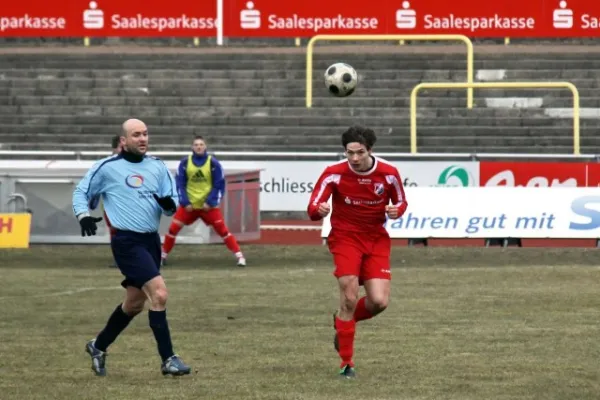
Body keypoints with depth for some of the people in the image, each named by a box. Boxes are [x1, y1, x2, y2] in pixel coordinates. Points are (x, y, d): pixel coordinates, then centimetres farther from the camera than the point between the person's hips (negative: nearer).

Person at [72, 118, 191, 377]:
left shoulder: (157, 167, 9)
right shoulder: (107, 167, -4)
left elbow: (172, 203, 10)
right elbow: (81, 192, 7)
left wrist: (169, 204, -13)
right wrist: (83, 215, -10)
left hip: (151, 240, 7)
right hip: (127, 241, -7)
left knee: (134, 303, 16)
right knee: (159, 294, -19)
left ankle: (98, 346, 37)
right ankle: (168, 359, -13)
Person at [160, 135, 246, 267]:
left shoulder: (213, 163, -7)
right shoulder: (185, 163, -3)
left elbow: (219, 185, -4)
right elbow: (180, 184, 2)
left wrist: (210, 202, -11)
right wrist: (185, 202, -7)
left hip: (208, 205, -2)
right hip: (189, 205, 2)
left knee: (222, 229, -9)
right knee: (173, 228, -3)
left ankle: (239, 256, -5)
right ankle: (163, 255, 14)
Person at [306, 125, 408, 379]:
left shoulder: (389, 173, -9)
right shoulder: (334, 173, -14)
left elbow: (401, 201, 8)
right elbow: (313, 208, -14)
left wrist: (396, 210, -16)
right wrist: (319, 210, -39)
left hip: (377, 239, 2)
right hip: (345, 237, -2)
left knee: (379, 301, -9)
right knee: (350, 298, -14)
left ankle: (343, 322, 25)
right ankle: (346, 362, -1)